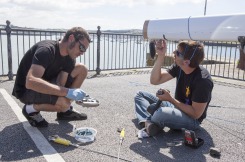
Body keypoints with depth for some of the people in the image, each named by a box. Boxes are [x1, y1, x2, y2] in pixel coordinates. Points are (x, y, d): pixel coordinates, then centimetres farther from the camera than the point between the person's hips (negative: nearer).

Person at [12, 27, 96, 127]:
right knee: (63, 102, -35)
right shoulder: (46, 50, -28)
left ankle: (65, 110, 3)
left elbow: (60, 85, -10)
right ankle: (31, 109, -5)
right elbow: (30, 82, -42)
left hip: (46, 86, 8)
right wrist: (67, 92, -45)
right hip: (26, 90, -8)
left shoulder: (69, 59, -3)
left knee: (82, 69, -4)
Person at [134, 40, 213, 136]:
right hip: (177, 107, 8)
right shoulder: (178, 66, -7)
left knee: (161, 113, -40)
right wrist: (161, 56, -20)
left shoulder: (203, 80, -28)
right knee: (140, 95, 6)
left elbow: (196, 114, -23)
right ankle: (147, 122, -21)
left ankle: (152, 122, -5)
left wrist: (170, 99, -23)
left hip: (192, 119, -8)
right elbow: (155, 80, -8)